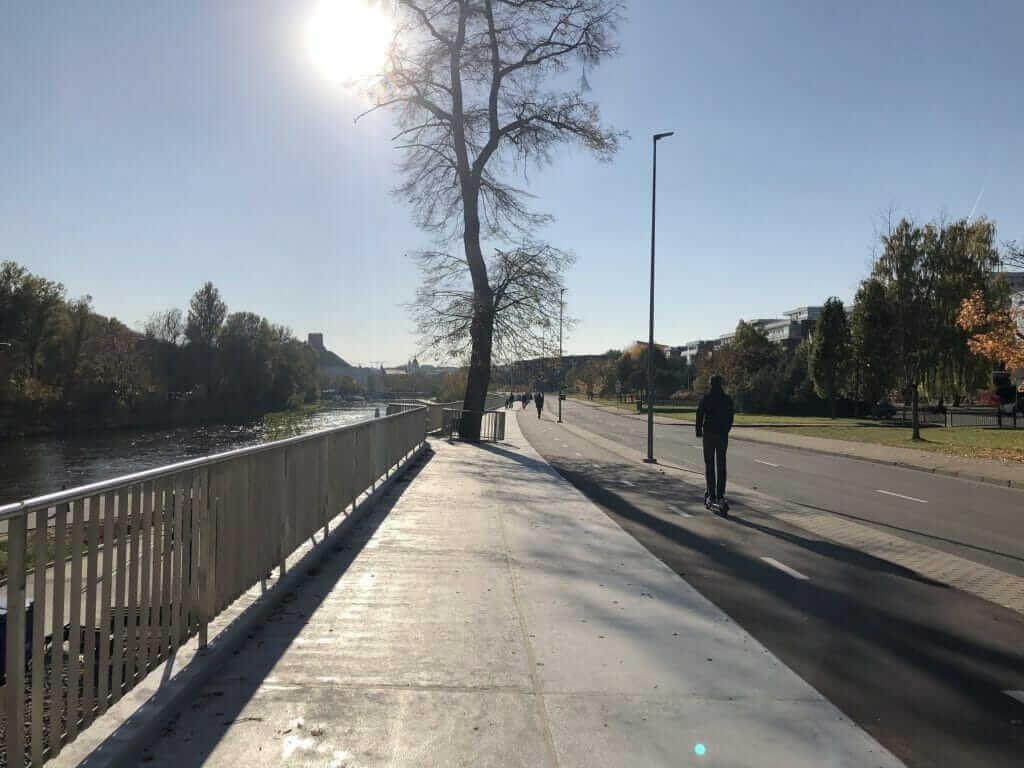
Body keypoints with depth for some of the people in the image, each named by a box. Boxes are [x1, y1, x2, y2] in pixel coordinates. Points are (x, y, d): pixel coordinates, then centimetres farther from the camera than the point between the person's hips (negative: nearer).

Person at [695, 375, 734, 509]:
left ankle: (711, 495, 0)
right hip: (723, 435, 2)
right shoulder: (727, 399, 1)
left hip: (709, 434, -2)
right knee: (721, 466, 6)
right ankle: (720, 496, 3)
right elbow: (730, 418, 5)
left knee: (709, 466, 3)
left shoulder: (705, 399, -4)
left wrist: (699, 431, 6)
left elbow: (699, 416, -4)